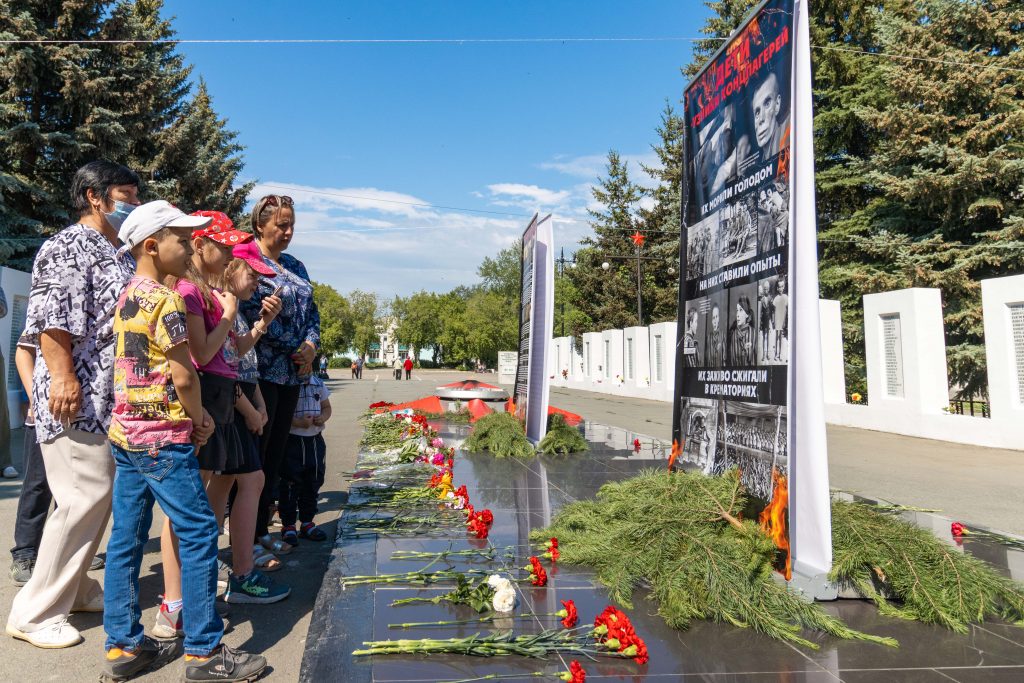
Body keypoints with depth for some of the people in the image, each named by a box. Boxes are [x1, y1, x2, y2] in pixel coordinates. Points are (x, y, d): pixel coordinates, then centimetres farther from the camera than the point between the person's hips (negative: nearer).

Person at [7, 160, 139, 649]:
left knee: (99, 495, 14)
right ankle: (35, 612, 7)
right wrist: (62, 375, -25)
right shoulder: (69, 245, -7)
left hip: (110, 399, 9)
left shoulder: (114, 254, 21)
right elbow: (51, 316, -18)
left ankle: (71, 587, 28)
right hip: (76, 397, -9)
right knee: (86, 497, -7)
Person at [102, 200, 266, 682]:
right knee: (199, 534, -2)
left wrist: (194, 415, 10)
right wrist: (199, 418, 0)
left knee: (126, 538, 12)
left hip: (124, 434, 9)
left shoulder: (127, 297, 13)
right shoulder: (166, 299, -14)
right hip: (164, 439, -9)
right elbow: (184, 375, -17)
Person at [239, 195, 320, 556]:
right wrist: (296, 349, -11)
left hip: (292, 372, 8)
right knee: (254, 456, -2)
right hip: (262, 371, -7)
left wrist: (311, 345, -3)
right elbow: (254, 313, -16)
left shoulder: (295, 266, 17)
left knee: (275, 456, 12)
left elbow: (311, 310, 16)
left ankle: (261, 529, 23)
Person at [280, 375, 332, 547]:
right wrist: (298, 422, -24)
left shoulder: (318, 384, 5)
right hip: (292, 440, -6)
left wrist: (323, 417, -6)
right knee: (290, 484, 0)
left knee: (313, 482, 13)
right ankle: (288, 525, 14)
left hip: (315, 440, 6)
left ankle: (307, 522, 28)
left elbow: (326, 407, 15)